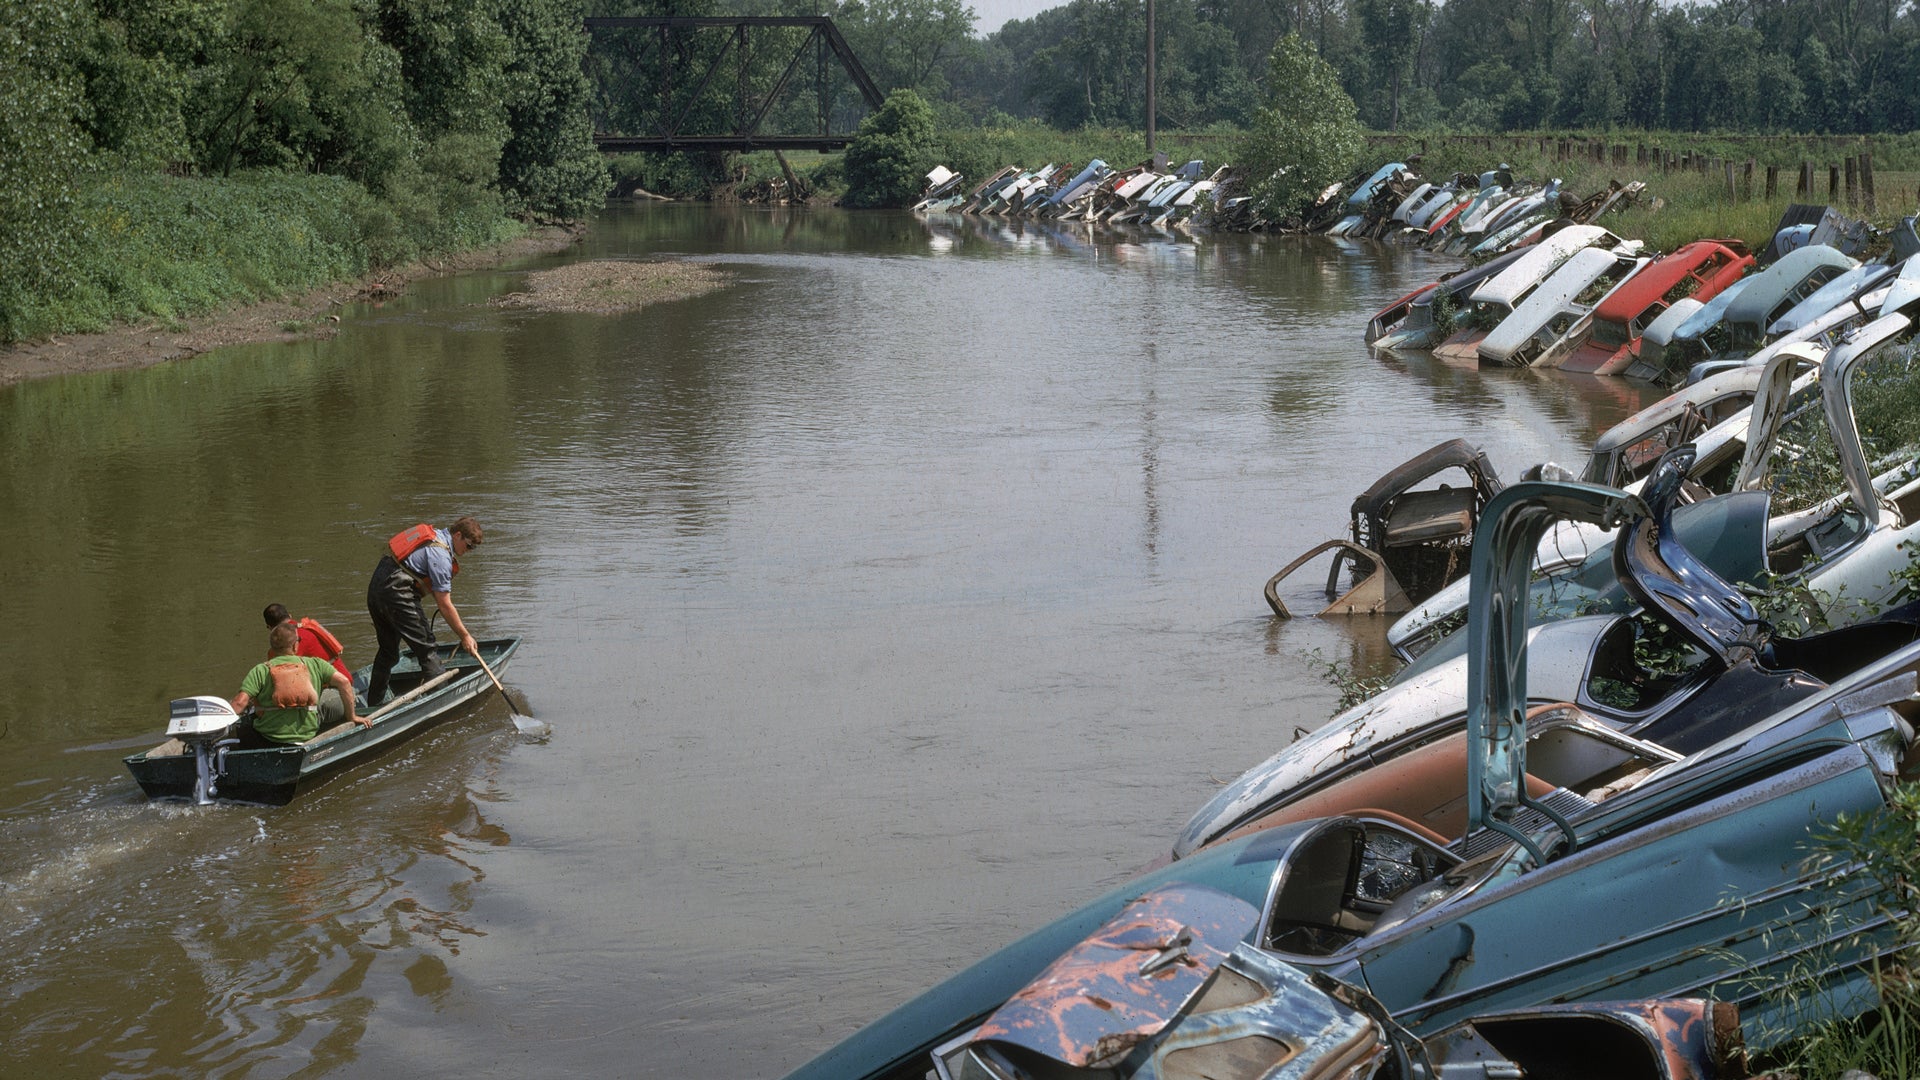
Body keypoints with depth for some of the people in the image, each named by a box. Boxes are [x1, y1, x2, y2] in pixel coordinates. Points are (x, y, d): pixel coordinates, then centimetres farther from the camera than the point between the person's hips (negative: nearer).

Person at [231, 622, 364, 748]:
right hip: (307, 738, 2)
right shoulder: (313, 664, 2)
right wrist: (351, 716, 8)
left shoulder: (260, 670, -3)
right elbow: (343, 682, -3)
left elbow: (240, 702, -12)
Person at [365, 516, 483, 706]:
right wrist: (464, 636, -6)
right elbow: (444, 605, -13)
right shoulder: (441, 555, -13)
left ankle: (373, 704, 26)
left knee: (388, 649, 19)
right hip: (397, 592, -10)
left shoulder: (435, 534, 15)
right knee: (427, 648, -3)